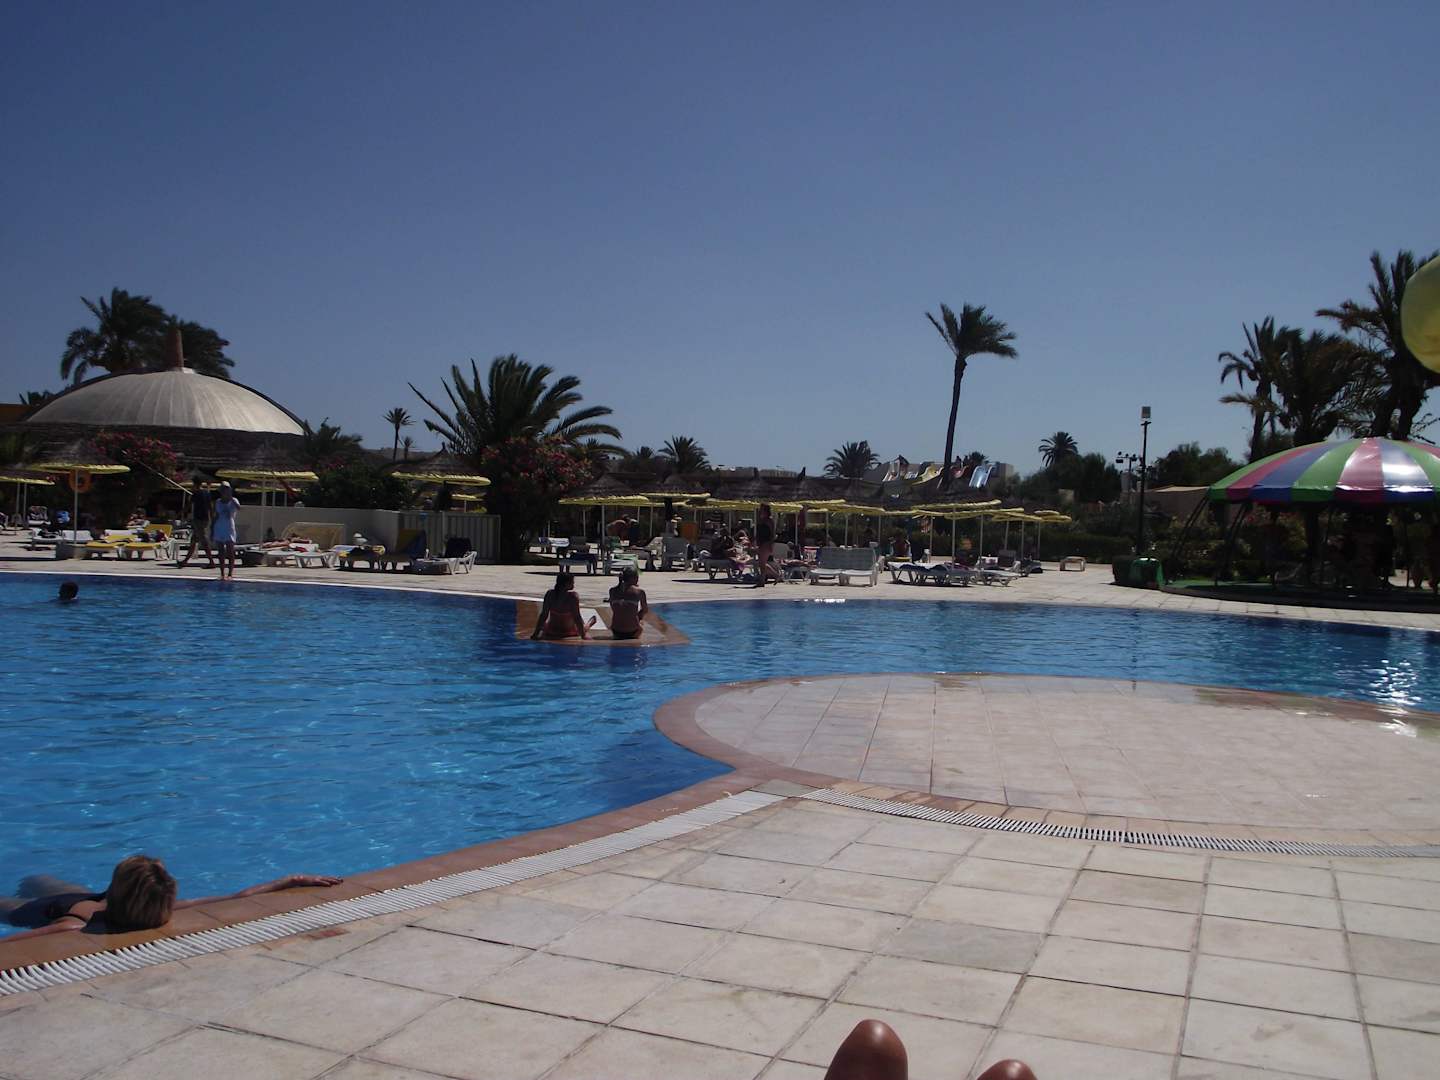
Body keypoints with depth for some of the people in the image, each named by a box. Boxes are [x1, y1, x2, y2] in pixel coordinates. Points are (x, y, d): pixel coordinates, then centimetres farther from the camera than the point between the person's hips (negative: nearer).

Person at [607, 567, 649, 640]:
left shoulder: (613, 591, 0)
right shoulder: (639, 591, -9)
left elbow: (613, 610, 11)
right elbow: (645, 611, 3)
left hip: (616, 631, 4)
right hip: (632, 631, -4)